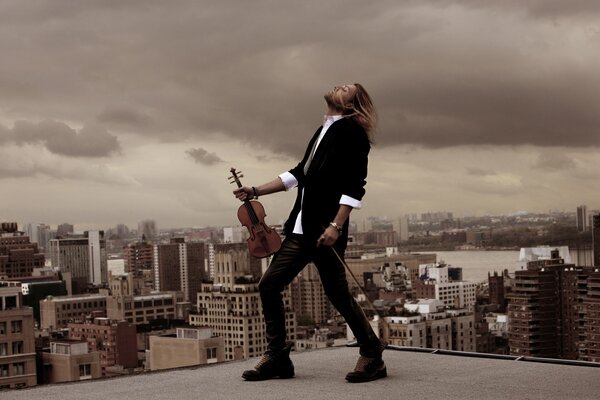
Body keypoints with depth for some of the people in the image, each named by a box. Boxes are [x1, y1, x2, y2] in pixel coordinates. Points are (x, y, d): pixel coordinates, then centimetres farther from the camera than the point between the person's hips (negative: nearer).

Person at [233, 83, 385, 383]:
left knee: (337, 293, -4)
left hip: (325, 230, -9)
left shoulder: (351, 130, -5)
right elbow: (299, 173, 26)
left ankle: (372, 356, 12)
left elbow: (355, 185, -14)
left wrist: (336, 225, -22)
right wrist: (256, 192, 25)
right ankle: (277, 357, 14)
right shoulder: (324, 131, 21)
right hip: (302, 227, 9)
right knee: (269, 284, 5)